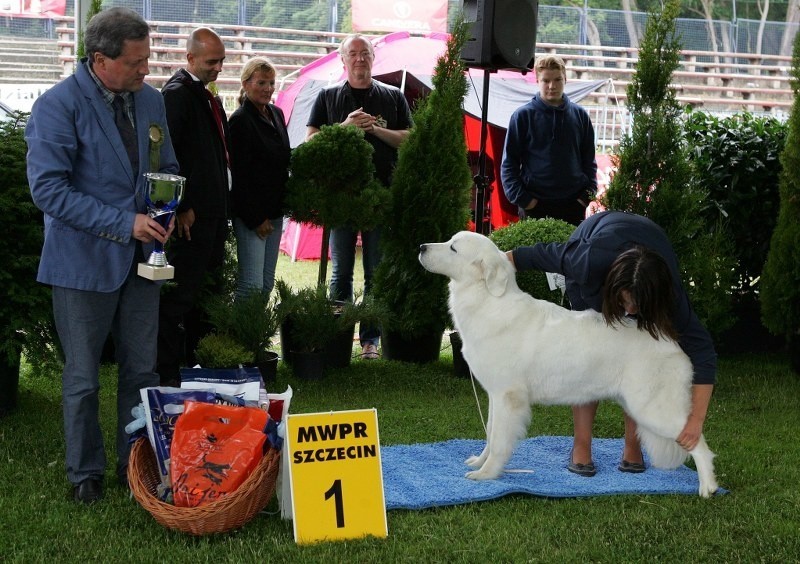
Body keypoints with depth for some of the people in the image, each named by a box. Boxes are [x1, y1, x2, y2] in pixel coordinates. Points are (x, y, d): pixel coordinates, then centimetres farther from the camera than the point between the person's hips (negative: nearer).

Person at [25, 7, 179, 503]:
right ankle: (85, 473, 22)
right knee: (84, 379, 7)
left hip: (140, 258, 5)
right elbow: (48, 188, -19)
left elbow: (167, 169, 17)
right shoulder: (58, 105, -14)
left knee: (142, 372, 12)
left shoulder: (151, 100, 4)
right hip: (85, 261, -5)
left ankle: (138, 464, 26)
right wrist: (124, 224, -22)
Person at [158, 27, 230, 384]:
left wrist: (220, 203, 16)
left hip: (213, 212, 10)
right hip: (192, 214, -10)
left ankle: (198, 361, 24)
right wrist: (181, 208, -19)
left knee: (208, 290, 15)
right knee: (182, 292, -5)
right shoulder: (177, 92, -13)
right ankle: (169, 371, 1)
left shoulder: (206, 95, 16)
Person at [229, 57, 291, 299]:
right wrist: (256, 218, -14)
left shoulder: (276, 114, 12)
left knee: (268, 283, 10)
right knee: (252, 285, -10)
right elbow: (240, 175, -14)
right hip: (251, 214, -8)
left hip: (275, 210, 8)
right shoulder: (241, 120, -12)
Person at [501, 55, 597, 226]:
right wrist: (520, 197, -9)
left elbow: (589, 160, 15)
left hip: (573, 205, 3)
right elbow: (508, 163, 0)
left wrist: (588, 192, 3)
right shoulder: (523, 116, -1)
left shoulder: (580, 115, 8)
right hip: (534, 205, -3)